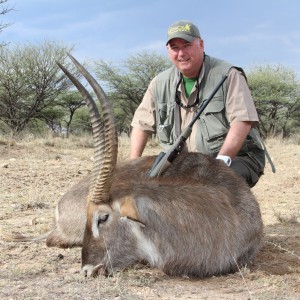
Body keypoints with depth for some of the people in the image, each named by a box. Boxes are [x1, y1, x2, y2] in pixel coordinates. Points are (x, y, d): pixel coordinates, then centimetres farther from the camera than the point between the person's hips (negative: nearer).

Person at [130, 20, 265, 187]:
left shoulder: (228, 75, -8)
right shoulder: (160, 84, 7)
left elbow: (242, 121, -17)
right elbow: (141, 124, 15)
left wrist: (222, 160, -29)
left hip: (236, 159, -5)